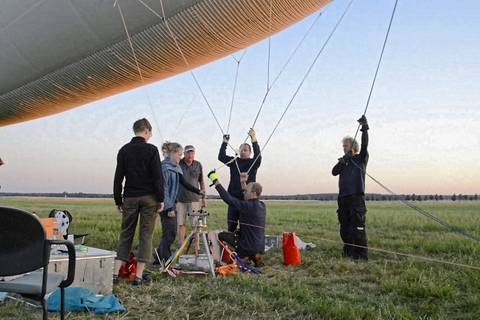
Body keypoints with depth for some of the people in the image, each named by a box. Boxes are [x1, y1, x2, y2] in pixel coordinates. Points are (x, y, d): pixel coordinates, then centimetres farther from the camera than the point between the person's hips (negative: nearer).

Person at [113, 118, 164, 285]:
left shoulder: (124, 150, 7)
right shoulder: (151, 149, -4)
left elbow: (118, 177, 6)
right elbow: (157, 177, -9)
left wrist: (118, 200, 12)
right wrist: (161, 199, -3)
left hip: (130, 197, 4)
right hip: (149, 197, -3)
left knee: (125, 234, 10)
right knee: (146, 235, 1)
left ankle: (115, 273, 5)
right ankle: (138, 276, 1)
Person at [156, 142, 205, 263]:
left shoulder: (175, 167, 13)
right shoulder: (164, 167, -14)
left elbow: (184, 183, 15)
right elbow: (164, 188, -18)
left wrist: (198, 191, 4)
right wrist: (169, 208, -19)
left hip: (171, 203, 9)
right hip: (166, 205, -9)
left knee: (172, 232, 11)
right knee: (169, 233, -7)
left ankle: (160, 257, 20)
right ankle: (165, 260, 2)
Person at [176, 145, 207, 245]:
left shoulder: (198, 165, 5)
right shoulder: (178, 164, -1)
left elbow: (201, 181, 13)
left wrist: (204, 197, 11)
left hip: (194, 199, 1)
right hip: (180, 199, -1)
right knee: (181, 224, 4)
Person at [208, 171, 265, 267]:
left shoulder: (249, 206, -19)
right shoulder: (262, 205, 7)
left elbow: (230, 200, -22)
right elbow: (247, 198, 28)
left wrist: (216, 182, -17)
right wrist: (243, 182, 28)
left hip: (250, 246, -8)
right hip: (260, 247, 8)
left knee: (221, 235, 2)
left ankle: (244, 256, -2)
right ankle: (254, 256, 10)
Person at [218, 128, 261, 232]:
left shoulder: (253, 163, 2)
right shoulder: (234, 161, 12)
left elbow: (258, 156, -18)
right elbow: (221, 157, 3)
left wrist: (254, 140, -30)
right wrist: (225, 142, -7)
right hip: (233, 197, 3)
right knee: (231, 223, 7)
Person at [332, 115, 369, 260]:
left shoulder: (361, 158, 5)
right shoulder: (343, 161, 19)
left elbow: (364, 145, -12)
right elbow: (334, 172, 3)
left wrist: (365, 129, -21)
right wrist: (343, 161, -11)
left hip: (357, 198, -6)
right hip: (343, 198, 6)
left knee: (357, 228, -9)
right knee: (344, 229, 9)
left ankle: (362, 255, -5)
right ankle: (349, 252, 19)